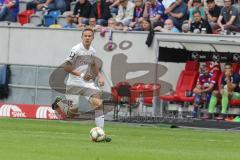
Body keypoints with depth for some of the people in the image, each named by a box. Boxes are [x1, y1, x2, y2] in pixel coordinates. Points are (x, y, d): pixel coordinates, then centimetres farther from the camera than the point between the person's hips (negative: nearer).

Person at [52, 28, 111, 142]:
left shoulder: (92, 51, 7)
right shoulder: (76, 50, -14)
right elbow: (66, 67, -16)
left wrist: (99, 76, 13)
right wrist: (81, 75, -21)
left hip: (88, 83, 5)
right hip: (74, 84, -5)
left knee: (98, 103, -15)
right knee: (73, 112, -3)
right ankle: (59, 103, 29)